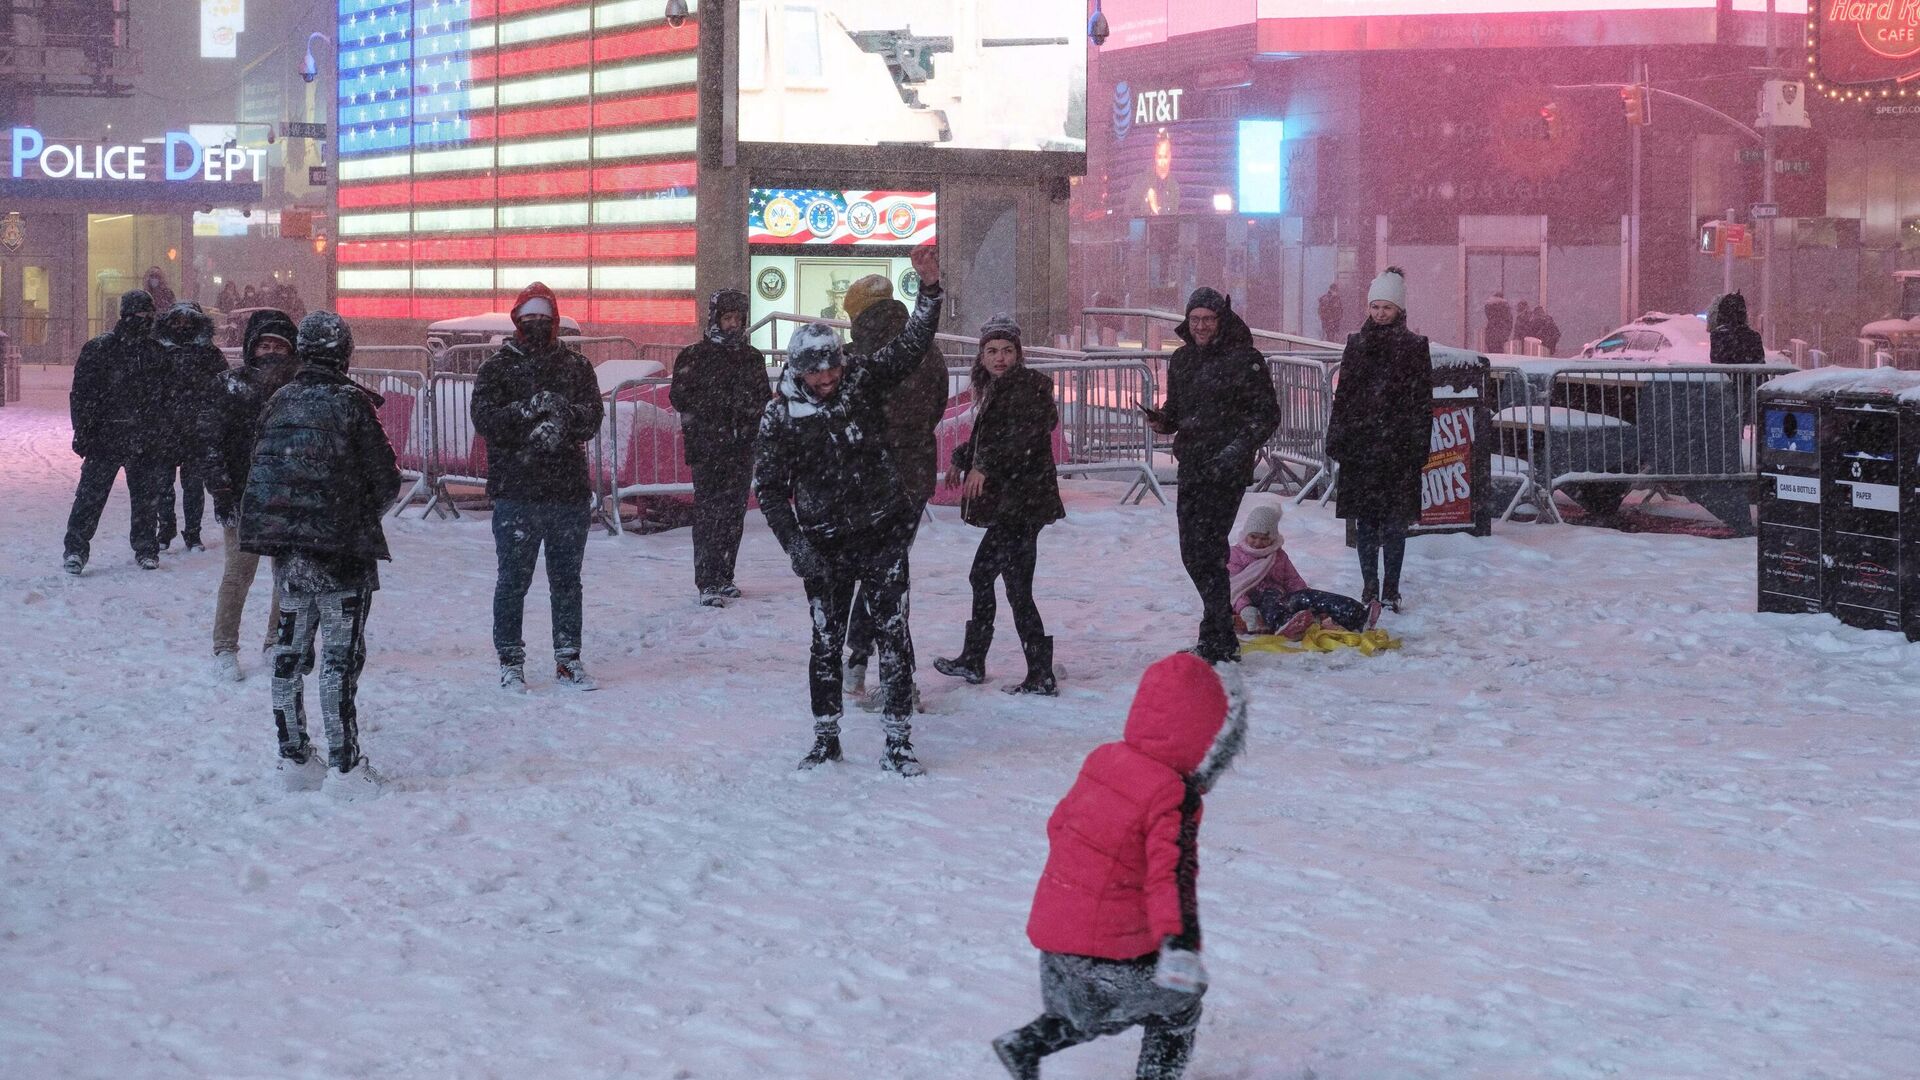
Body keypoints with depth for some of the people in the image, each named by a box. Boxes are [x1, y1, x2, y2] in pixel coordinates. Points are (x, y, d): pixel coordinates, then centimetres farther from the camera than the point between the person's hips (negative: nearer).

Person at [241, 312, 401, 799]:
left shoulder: (281, 401, 5)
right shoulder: (351, 402, -11)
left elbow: (261, 469, 10)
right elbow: (384, 478, -7)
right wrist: (365, 513, 12)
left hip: (284, 541, 6)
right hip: (340, 545, -6)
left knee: (290, 647, 14)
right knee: (341, 653, -2)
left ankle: (293, 756, 20)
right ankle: (344, 766, -2)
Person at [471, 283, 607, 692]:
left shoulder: (576, 366, 9)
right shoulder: (497, 367, 3)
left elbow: (593, 418, -1)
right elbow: (485, 419, -10)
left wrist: (564, 412, -21)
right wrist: (528, 410, -23)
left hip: (569, 490, 3)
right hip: (515, 490, -2)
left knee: (567, 580, 11)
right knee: (513, 580, 2)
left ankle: (568, 659, 21)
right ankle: (510, 662, 12)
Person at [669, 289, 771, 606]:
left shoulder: (751, 357, 14)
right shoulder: (694, 356, -1)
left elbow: (763, 399, 19)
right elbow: (680, 398, -7)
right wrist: (730, 401, -12)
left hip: (741, 449, 5)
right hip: (706, 449, -5)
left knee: (734, 514, 7)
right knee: (708, 514, -8)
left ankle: (724, 577, 16)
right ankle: (707, 583, -9)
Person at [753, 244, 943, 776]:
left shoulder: (861, 380, -2)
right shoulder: (780, 415, -6)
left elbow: (911, 345, -6)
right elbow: (768, 487, -1)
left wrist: (930, 288, -20)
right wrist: (794, 542, -12)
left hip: (884, 533, 1)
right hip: (825, 545, -1)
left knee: (892, 632, 0)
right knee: (826, 639, 7)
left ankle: (898, 740, 5)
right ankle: (826, 737, 22)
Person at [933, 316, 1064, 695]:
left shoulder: (1028, 387, -12)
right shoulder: (995, 390, 17)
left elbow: (1022, 436, -26)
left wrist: (984, 466, -31)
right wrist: (961, 460, 41)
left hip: (1022, 503, -10)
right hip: (1007, 504, 10)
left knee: (1017, 587, -11)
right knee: (982, 574, 20)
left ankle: (1041, 676, -8)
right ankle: (972, 660, 34)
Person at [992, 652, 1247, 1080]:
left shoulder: (1104, 758, 4)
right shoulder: (1173, 799, -18)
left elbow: (1059, 823, 17)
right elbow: (1172, 876, -30)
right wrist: (1178, 944, -37)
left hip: (1054, 924, 8)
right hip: (1108, 947, -8)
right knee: (1178, 1010, 12)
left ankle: (1025, 1045, 21)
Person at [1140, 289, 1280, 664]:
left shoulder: (1244, 359, -7)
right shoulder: (1182, 359, 14)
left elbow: (1267, 414, -6)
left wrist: (1237, 449, -18)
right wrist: (1163, 421, 0)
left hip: (1225, 469, -7)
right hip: (1191, 468, 8)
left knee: (1206, 551, -12)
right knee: (1193, 552, 10)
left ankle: (1218, 642, -6)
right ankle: (1221, 635, 24)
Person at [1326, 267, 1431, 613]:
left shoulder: (1414, 347, -1)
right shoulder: (1357, 344, 9)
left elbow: (1422, 400, -2)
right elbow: (1342, 395, 11)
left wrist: (1419, 447, -7)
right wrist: (1336, 439, 6)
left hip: (1398, 446, -3)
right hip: (1359, 444, 3)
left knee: (1395, 521, 1)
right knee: (1365, 520, 7)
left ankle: (1391, 590, 7)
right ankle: (1370, 586, 15)